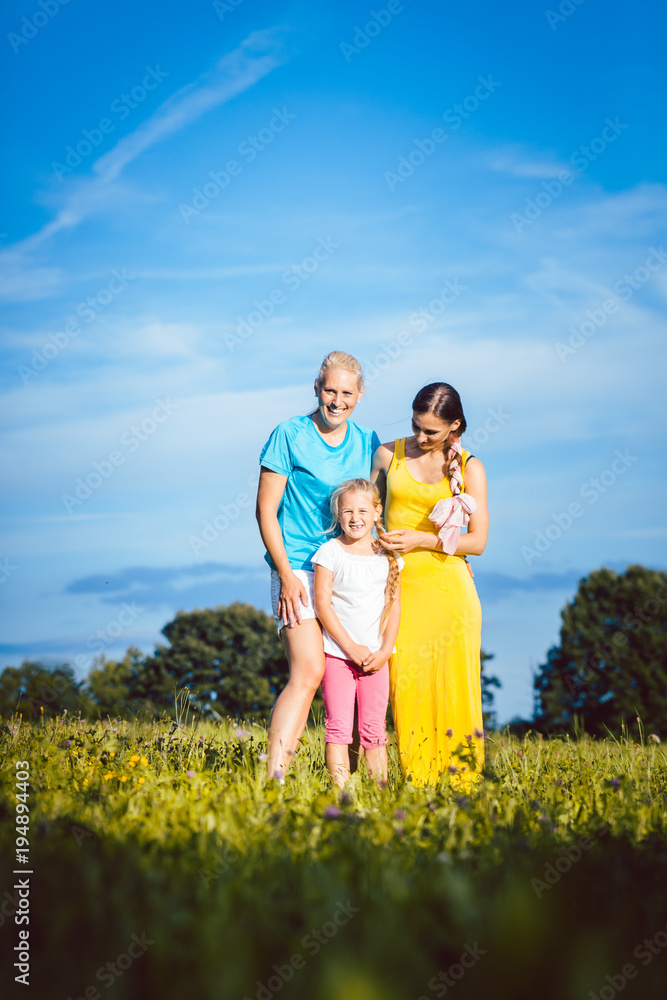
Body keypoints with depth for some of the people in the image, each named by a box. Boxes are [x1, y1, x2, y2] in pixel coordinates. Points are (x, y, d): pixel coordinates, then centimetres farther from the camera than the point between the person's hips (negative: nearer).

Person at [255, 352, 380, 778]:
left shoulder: (368, 443, 10)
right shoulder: (289, 435, -4)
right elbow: (266, 510, -4)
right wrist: (286, 575, -11)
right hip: (299, 569, -5)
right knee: (309, 671, -19)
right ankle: (274, 776, -20)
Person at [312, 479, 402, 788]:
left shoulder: (388, 556, 7)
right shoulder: (330, 552, -2)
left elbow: (394, 606, 8)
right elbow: (323, 604, -6)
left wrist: (385, 651, -4)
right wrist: (352, 647, -11)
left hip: (376, 656, 3)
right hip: (338, 652, -3)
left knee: (374, 728, 4)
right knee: (339, 725, -8)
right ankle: (341, 791, -8)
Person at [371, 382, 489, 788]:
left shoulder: (469, 468, 3)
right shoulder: (389, 454, 9)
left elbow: (478, 541, 0)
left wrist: (422, 540, -10)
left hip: (448, 587, -1)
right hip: (399, 584, 2)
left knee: (450, 682, -5)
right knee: (405, 682, -5)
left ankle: (458, 778, 0)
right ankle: (415, 781, -1)